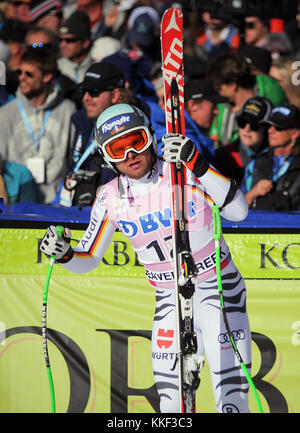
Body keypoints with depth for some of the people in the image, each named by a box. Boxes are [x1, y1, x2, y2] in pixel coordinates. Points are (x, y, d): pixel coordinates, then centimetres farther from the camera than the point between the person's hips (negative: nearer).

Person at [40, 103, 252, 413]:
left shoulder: (186, 172, -14)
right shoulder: (111, 199, -4)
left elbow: (238, 212, -26)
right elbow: (87, 261, 5)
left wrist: (199, 165, -35)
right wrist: (64, 255, -18)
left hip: (219, 293, -3)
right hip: (170, 302, 3)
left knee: (231, 395, -10)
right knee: (170, 401, -2)